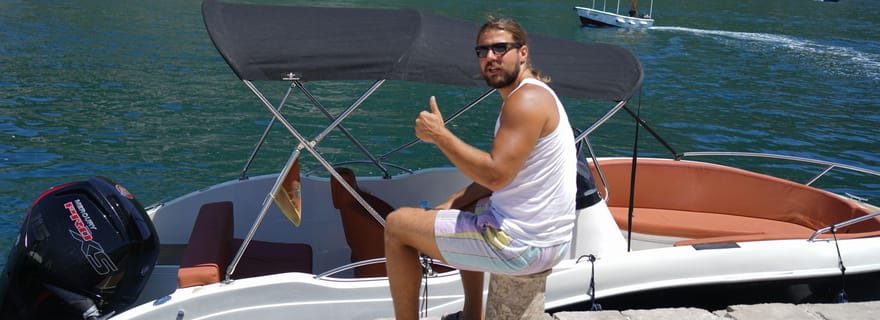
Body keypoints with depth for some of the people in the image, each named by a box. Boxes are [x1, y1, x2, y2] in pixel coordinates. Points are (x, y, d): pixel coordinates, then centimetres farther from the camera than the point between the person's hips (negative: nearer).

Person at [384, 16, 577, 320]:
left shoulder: (527, 100, -19)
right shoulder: (532, 95, 14)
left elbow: (495, 174, -28)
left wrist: (440, 135, -19)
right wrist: (455, 201, 7)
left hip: (521, 244, -11)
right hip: (545, 235, 11)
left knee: (396, 225, -1)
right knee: (464, 207, 39)